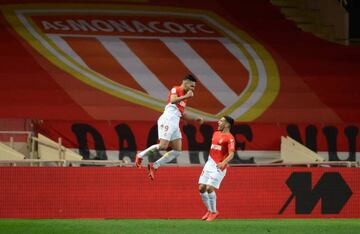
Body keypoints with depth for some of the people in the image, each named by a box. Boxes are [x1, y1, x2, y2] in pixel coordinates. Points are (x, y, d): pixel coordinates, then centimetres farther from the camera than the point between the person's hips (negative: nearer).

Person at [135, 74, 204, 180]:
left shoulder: (184, 96, 25)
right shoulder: (176, 90, -2)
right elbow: (172, 100, -23)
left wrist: (195, 119, 23)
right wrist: (186, 97, -22)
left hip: (175, 124, 9)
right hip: (167, 121, -9)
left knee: (177, 150, 0)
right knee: (163, 146, -19)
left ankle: (154, 166, 4)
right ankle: (140, 155, 1)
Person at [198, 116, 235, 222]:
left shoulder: (230, 138, -10)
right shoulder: (216, 134, 15)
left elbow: (231, 154, -22)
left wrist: (224, 162, -38)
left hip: (219, 167, -8)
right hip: (209, 164, 8)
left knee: (209, 188, -16)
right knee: (201, 188, 1)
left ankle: (214, 212, 2)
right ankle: (209, 210, 19)